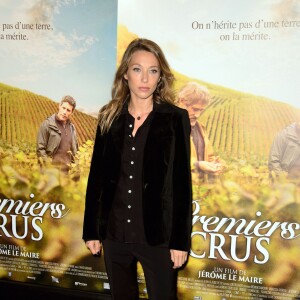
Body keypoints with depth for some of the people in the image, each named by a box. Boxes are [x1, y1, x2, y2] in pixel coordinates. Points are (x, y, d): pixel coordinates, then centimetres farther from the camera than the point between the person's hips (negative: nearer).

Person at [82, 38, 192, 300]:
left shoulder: (175, 118, -7)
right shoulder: (109, 117, 2)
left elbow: (182, 183, -7)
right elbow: (97, 176, 5)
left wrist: (181, 240, -8)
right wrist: (91, 231, 5)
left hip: (158, 236, -3)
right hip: (114, 233, 3)